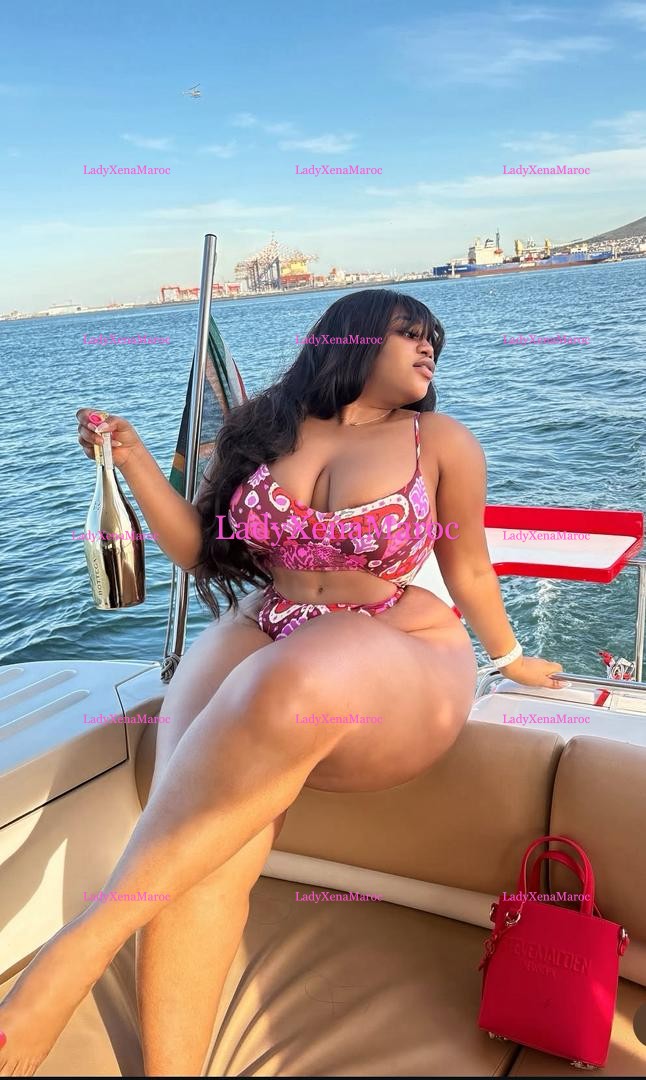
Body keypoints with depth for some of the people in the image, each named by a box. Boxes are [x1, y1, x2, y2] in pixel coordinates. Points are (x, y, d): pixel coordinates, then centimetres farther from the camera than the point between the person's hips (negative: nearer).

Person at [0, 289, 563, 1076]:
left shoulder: (439, 441, 5)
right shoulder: (262, 431, 10)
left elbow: (469, 569, 16)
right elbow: (199, 550, 15)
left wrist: (509, 658, 26)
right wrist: (134, 461, 5)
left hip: (399, 662, -2)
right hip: (258, 640, 3)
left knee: (287, 692, -40)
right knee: (202, 836, -31)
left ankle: (73, 955, -38)